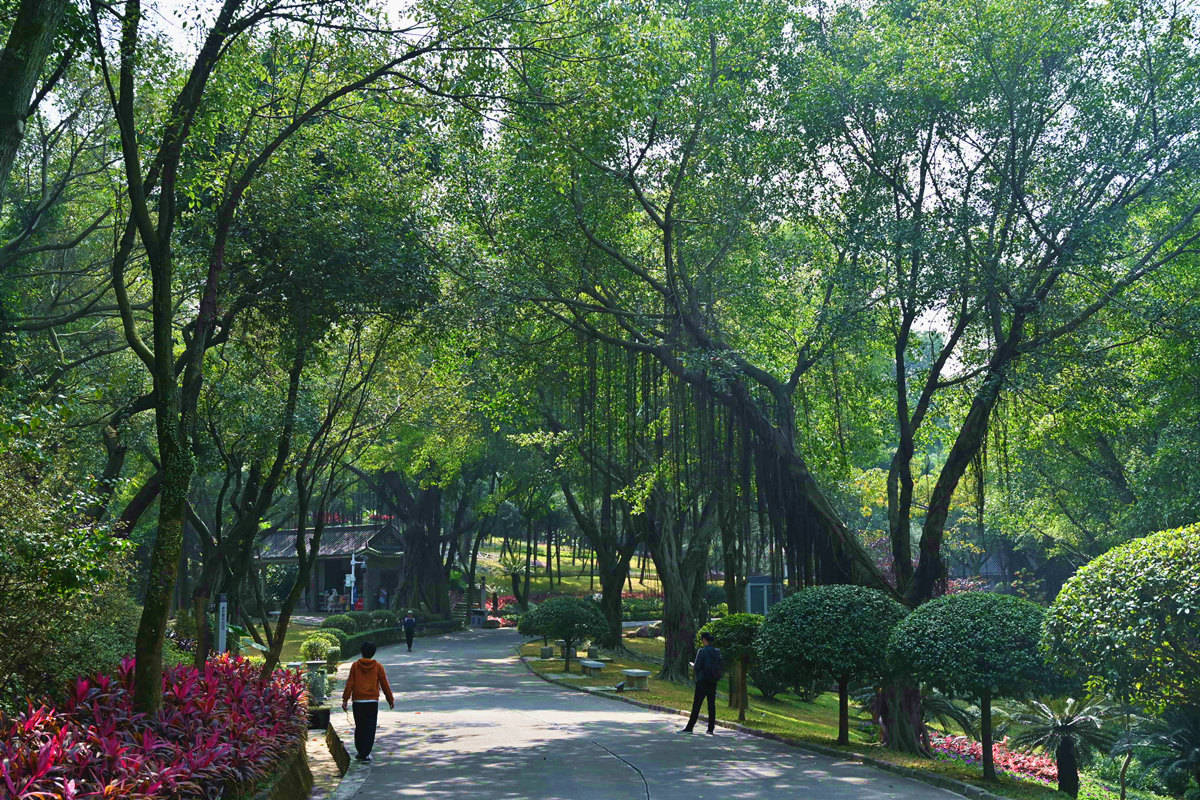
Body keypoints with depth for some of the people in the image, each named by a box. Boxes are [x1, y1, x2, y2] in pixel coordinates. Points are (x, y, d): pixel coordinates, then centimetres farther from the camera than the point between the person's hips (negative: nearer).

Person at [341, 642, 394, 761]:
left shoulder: (355, 666, 0)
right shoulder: (378, 666, 0)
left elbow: (349, 684, -2)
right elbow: (384, 684, 3)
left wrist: (345, 699, 2)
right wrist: (391, 700, 11)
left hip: (358, 701, 1)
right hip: (373, 701, -1)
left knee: (359, 727, 14)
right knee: (370, 728, 3)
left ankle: (360, 752, 20)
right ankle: (365, 754, 0)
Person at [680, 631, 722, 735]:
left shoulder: (702, 651, -13)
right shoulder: (717, 652, 4)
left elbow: (697, 667, -15)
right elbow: (719, 667, 7)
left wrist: (693, 665, 6)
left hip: (702, 681, -5)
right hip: (713, 682, 5)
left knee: (696, 704, -2)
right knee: (712, 704, 8)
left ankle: (690, 727, -1)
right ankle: (711, 728, 8)